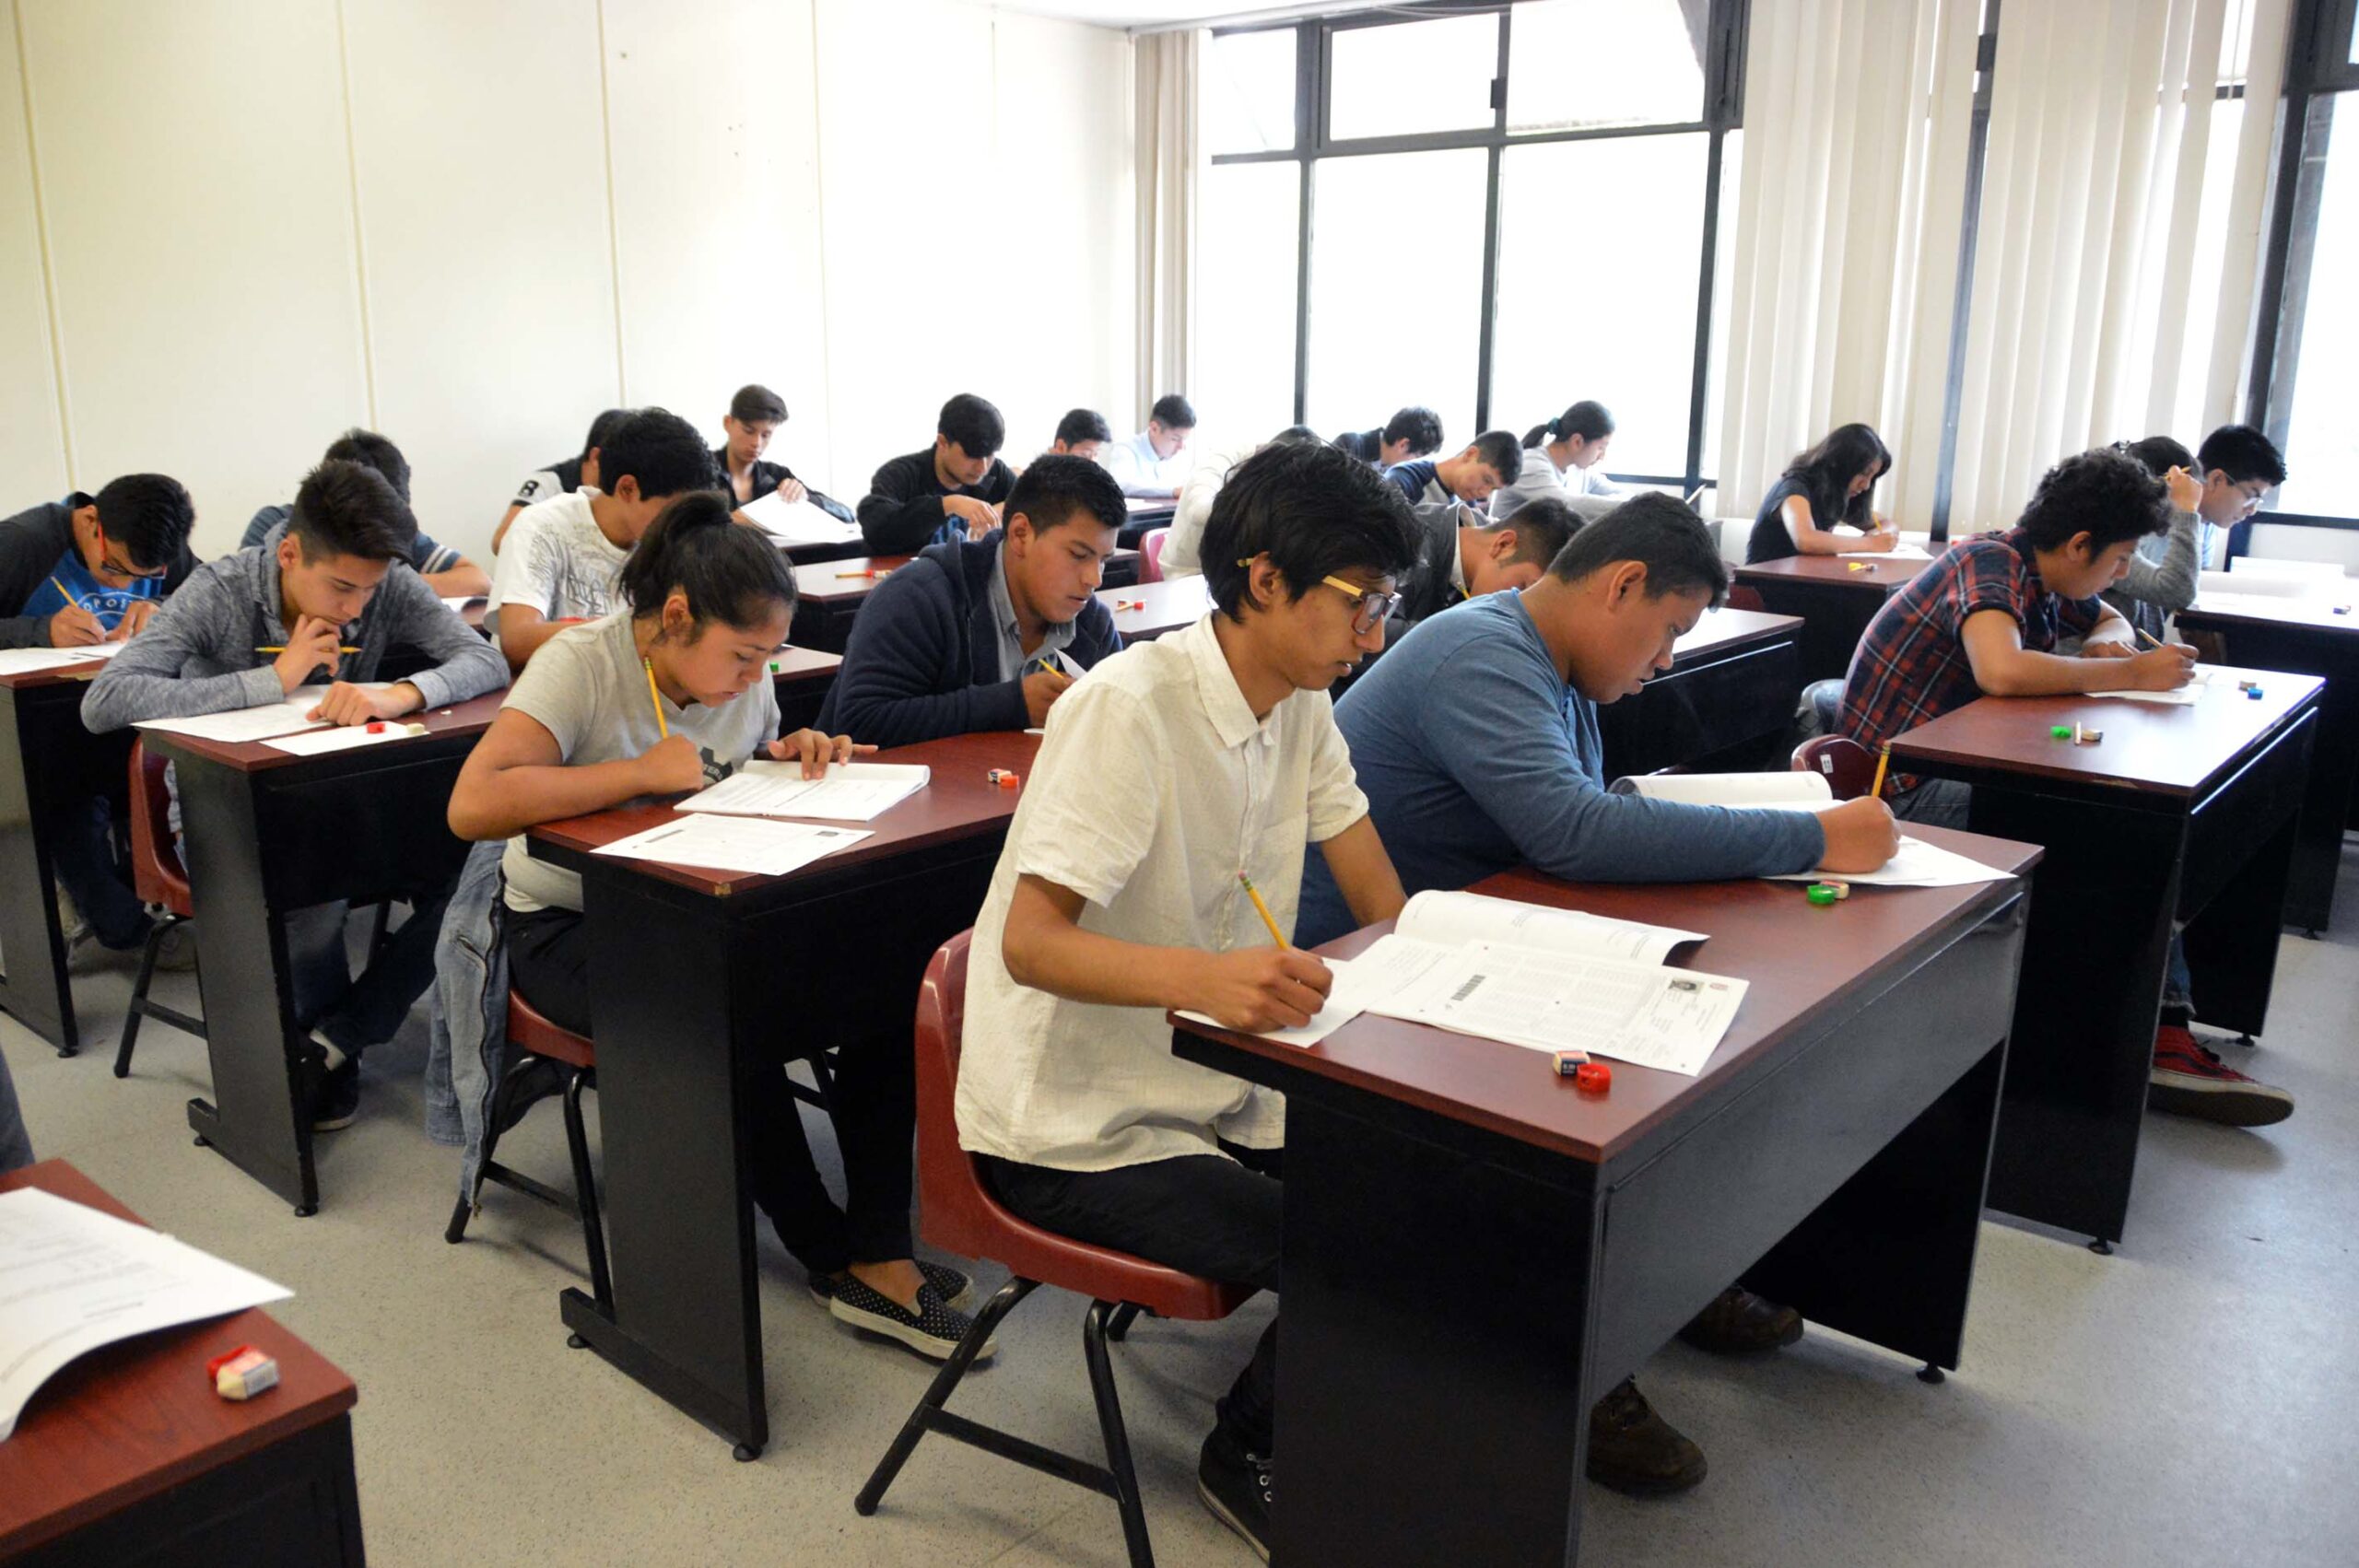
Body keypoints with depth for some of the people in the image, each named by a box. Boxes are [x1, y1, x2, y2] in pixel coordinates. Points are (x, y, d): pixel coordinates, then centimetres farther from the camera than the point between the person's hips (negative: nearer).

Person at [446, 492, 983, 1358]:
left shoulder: (741, 673, 0)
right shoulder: (581, 666, -19)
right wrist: (641, 771, -32)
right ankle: (832, 1250, -10)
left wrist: (792, 755, -6)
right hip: (570, 926, -6)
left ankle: (878, 1252, -14)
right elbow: (473, 806, -32)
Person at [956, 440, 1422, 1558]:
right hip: (1080, 1130, -8)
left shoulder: (1302, 705, 1)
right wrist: (1203, 977, -46)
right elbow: (1030, 942, -29)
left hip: (1216, 1090, 8)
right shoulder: (1130, 708, -23)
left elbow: (1384, 910, 2)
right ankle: (1250, 1458, 12)